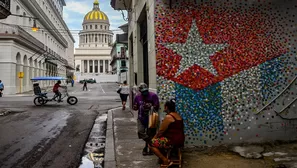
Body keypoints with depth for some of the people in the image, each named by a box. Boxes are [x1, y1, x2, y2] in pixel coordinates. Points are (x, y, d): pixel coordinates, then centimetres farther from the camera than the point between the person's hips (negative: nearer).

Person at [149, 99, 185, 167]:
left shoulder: (168, 117, -18)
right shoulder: (177, 115, 11)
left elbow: (161, 131, -13)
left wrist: (154, 138, 4)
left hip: (173, 141, -10)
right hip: (179, 139, 10)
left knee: (151, 144, -5)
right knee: (158, 139, 24)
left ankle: (166, 161, -7)